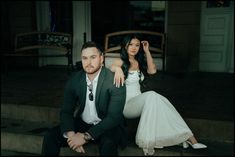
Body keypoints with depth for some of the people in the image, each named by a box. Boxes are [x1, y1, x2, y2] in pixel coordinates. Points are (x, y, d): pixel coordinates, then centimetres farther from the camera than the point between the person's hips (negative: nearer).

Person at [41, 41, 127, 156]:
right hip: (82, 124, 4)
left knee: (108, 143, -35)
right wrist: (71, 134, -22)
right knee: (50, 136, -13)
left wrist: (86, 136, -30)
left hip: (107, 126, -4)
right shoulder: (74, 80, -4)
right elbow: (66, 111, -2)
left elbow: (114, 117, -23)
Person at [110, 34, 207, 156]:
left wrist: (147, 51, 0)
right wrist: (117, 69, -48)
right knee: (151, 95, -32)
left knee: (158, 100, -26)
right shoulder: (120, 61, 0)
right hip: (125, 104, -6)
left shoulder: (140, 62, 17)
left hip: (139, 103, 6)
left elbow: (152, 70, -1)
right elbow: (111, 67, -25)